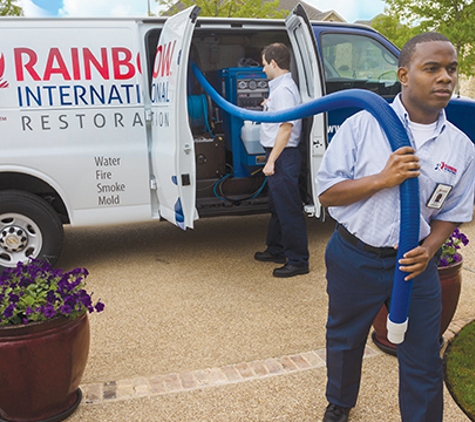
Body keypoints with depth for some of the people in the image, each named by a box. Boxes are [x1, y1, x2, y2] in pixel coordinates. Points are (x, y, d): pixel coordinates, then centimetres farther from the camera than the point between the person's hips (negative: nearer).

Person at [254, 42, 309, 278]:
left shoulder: (283, 89, -16)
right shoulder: (279, 87, 15)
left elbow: (286, 127, -23)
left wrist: (271, 160, -23)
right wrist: (269, 106, 33)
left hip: (283, 156, -11)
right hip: (278, 154, 11)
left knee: (288, 209, -5)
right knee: (277, 206, 20)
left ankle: (298, 261, 4)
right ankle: (276, 250, 35)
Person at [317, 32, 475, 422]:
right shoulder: (363, 125, -11)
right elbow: (327, 192, -10)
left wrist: (429, 249, -15)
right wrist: (382, 179, -24)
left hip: (414, 264, 1)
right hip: (354, 258, -1)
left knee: (424, 365, 8)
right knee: (344, 341, 21)